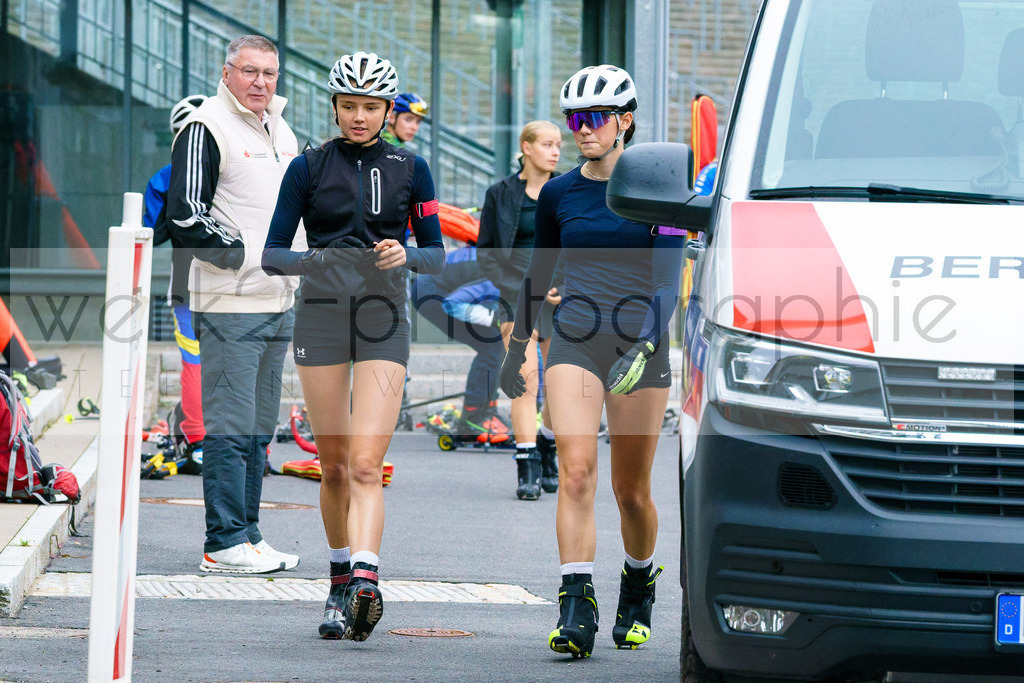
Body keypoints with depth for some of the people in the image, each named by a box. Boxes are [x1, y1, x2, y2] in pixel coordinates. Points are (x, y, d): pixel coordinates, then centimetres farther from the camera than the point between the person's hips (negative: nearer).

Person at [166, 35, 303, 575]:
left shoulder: (281, 133, 17)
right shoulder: (206, 129, -8)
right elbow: (185, 217, -13)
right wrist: (243, 252, -16)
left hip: (277, 302, 9)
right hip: (230, 303, -8)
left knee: (258, 429, 12)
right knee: (231, 428, -9)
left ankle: (246, 534, 18)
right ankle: (224, 544, -8)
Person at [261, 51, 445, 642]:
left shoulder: (409, 169, 4)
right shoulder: (309, 167, 3)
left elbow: (436, 254, 7)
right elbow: (272, 254, 1)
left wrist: (405, 254, -16)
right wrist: (311, 260, -20)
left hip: (383, 322, -1)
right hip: (321, 317, 1)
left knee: (366, 466, -15)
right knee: (334, 465, 7)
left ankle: (365, 580, -28)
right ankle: (342, 581, 22)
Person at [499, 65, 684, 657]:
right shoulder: (559, 194, 7)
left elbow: (668, 282, -11)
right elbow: (539, 275, 19)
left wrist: (643, 346, -26)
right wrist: (517, 347, 22)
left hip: (640, 343, -2)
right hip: (575, 342, 2)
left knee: (631, 489, 6)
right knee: (576, 472, -16)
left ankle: (640, 586, 33)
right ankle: (577, 608, -21)